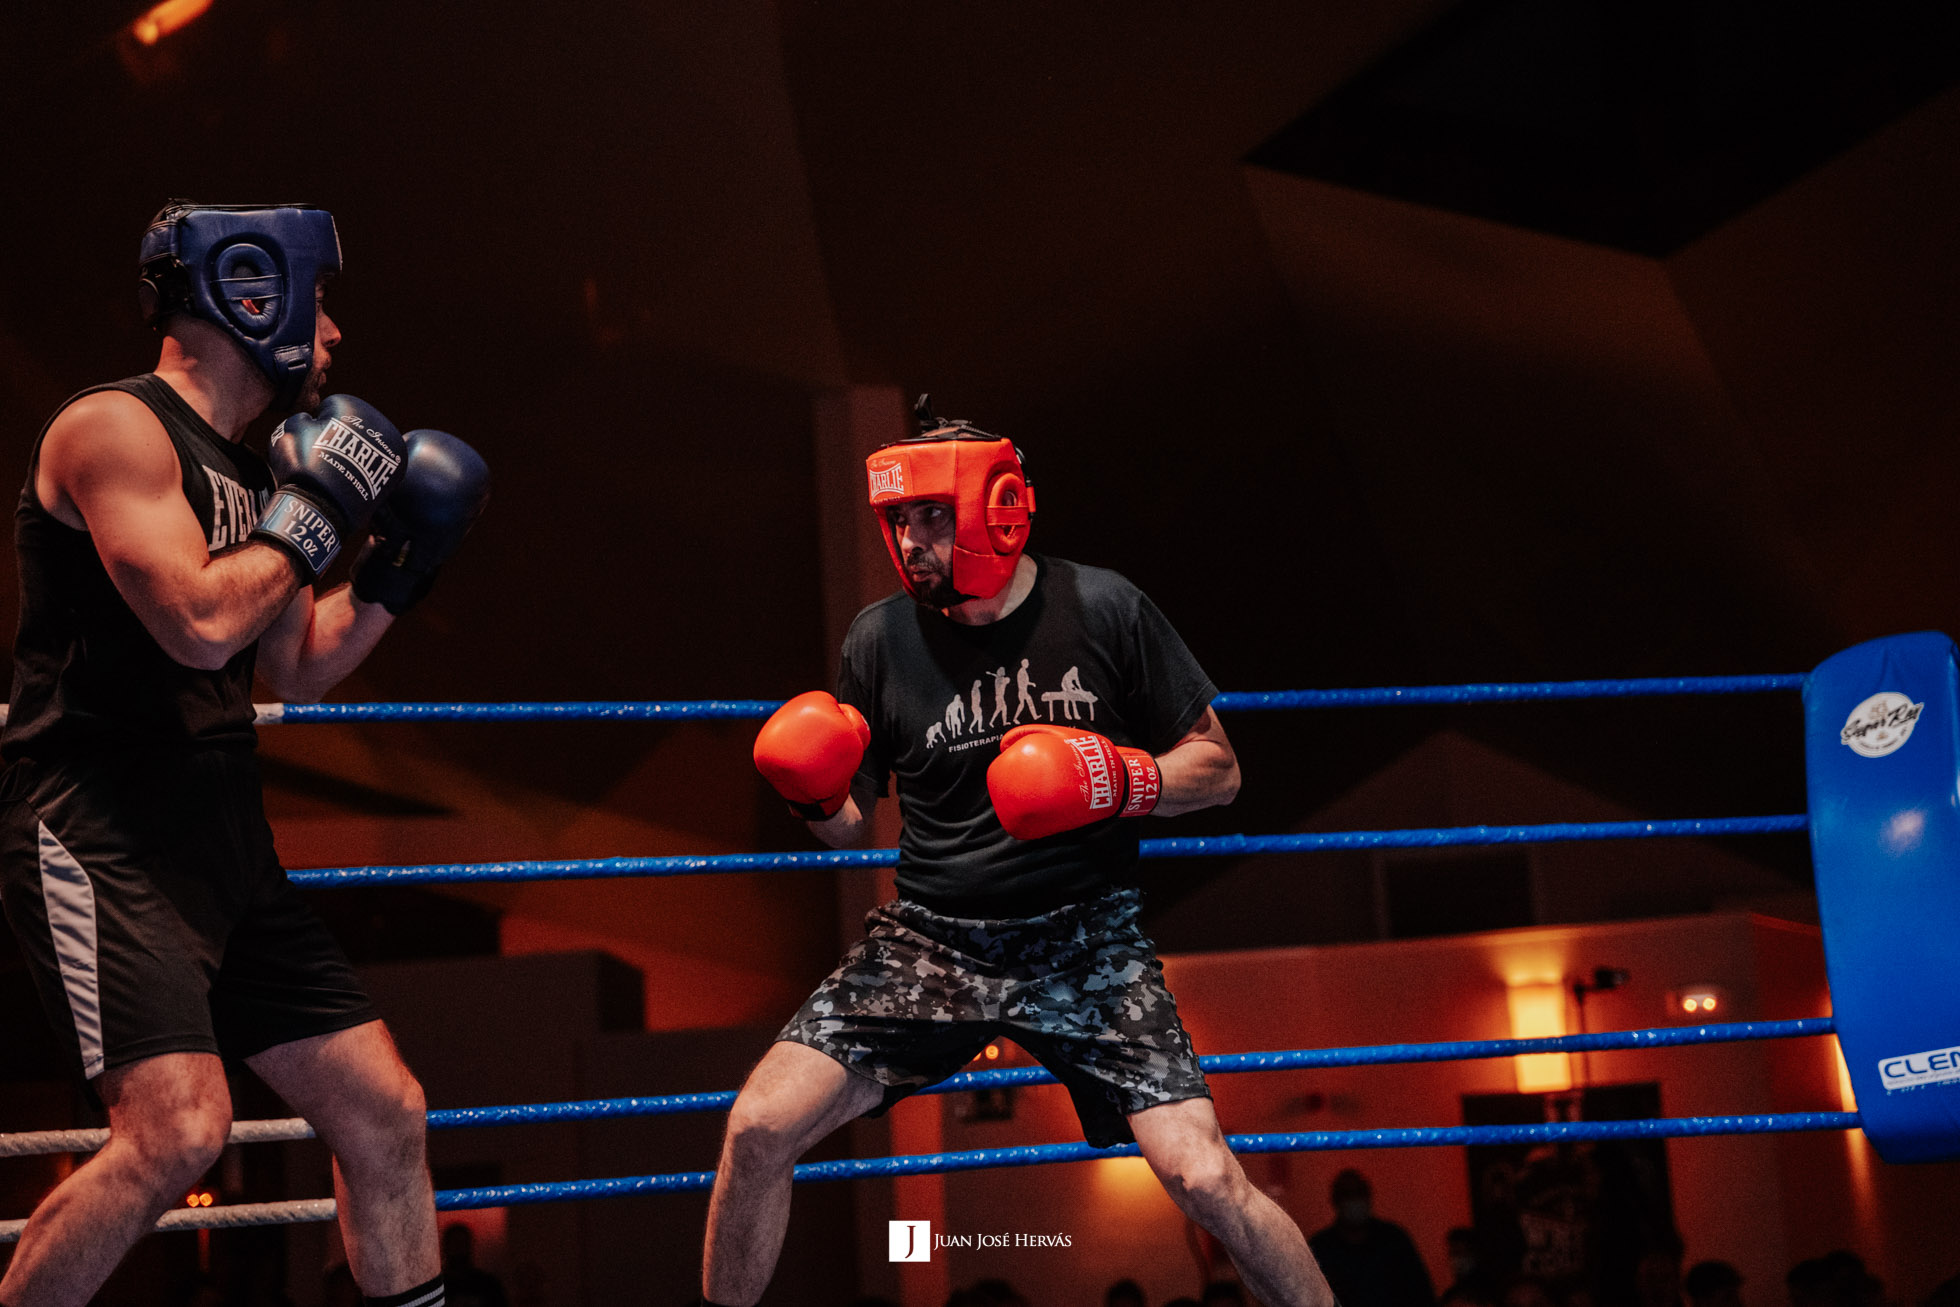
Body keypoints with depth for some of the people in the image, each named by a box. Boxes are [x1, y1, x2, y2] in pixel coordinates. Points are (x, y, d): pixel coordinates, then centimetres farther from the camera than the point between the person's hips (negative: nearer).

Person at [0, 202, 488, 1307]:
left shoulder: (244, 468, 16)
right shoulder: (115, 429, -10)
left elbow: (297, 670, 24)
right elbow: (201, 625, -23)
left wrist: (396, 572, 14)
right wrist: (315, 512, -11)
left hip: (222, 845, 9)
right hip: (98, 834, -9)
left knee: (385, 1112, 8)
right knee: (180, 1128, -25)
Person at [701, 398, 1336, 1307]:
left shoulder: (1105, 611, -6)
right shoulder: (881, 638, -1)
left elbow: (1218, 770, 1)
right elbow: (850, 824, 10)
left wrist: (1123, 780, -18)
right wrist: (813, 797, -13)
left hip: (1085, 936, -2)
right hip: (929, 936, 2)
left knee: (1205, 1179, -15)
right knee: (758, 1129, -11)